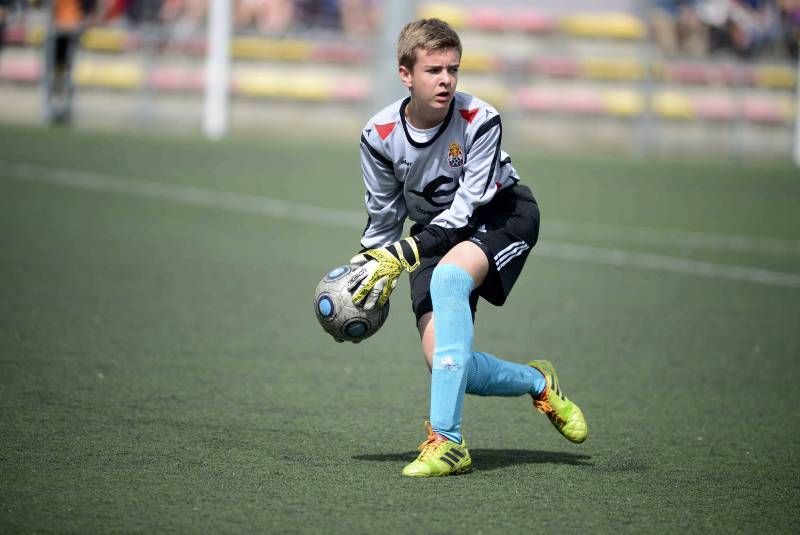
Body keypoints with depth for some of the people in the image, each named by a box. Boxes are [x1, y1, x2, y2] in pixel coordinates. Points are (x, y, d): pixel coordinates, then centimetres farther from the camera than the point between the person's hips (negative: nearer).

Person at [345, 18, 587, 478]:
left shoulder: (480, 121, -25)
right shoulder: (379, 136, -14)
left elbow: (465, 210, -25)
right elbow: (383, 215, 4)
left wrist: (401, 255, -31)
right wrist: (370, 268, 0)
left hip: (503, 213, -4)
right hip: (435, 234, 4)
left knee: (447, 276, -38)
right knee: (447, 365, -16)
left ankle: (447, 440, -39)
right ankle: (538, 383, 18)